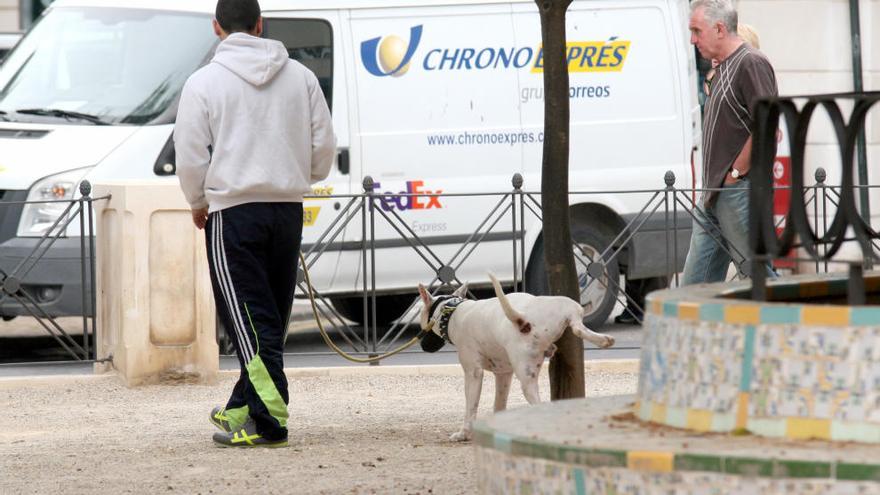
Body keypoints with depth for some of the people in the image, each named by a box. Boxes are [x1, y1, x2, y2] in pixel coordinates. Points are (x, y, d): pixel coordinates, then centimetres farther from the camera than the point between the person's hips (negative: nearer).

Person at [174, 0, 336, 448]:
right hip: (289, 209, 4)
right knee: (271, 318, 14)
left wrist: (198, 204, 13)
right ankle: (242, 408, 24)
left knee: (248, 318, -6)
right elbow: (324, 146, 9)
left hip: (233, 212, -4)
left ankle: (269, 420, -15)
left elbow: (191, 157, -4)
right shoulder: (300, 76, 6)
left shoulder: (204, 82, -5)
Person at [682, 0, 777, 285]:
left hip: (740, 192, -10)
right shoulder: (723, 68, 19)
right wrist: (712, 185, 16)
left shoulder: (751, 64, -12)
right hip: (713, 196, 10)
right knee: (694, 283, 7)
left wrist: (735, 174, -15)